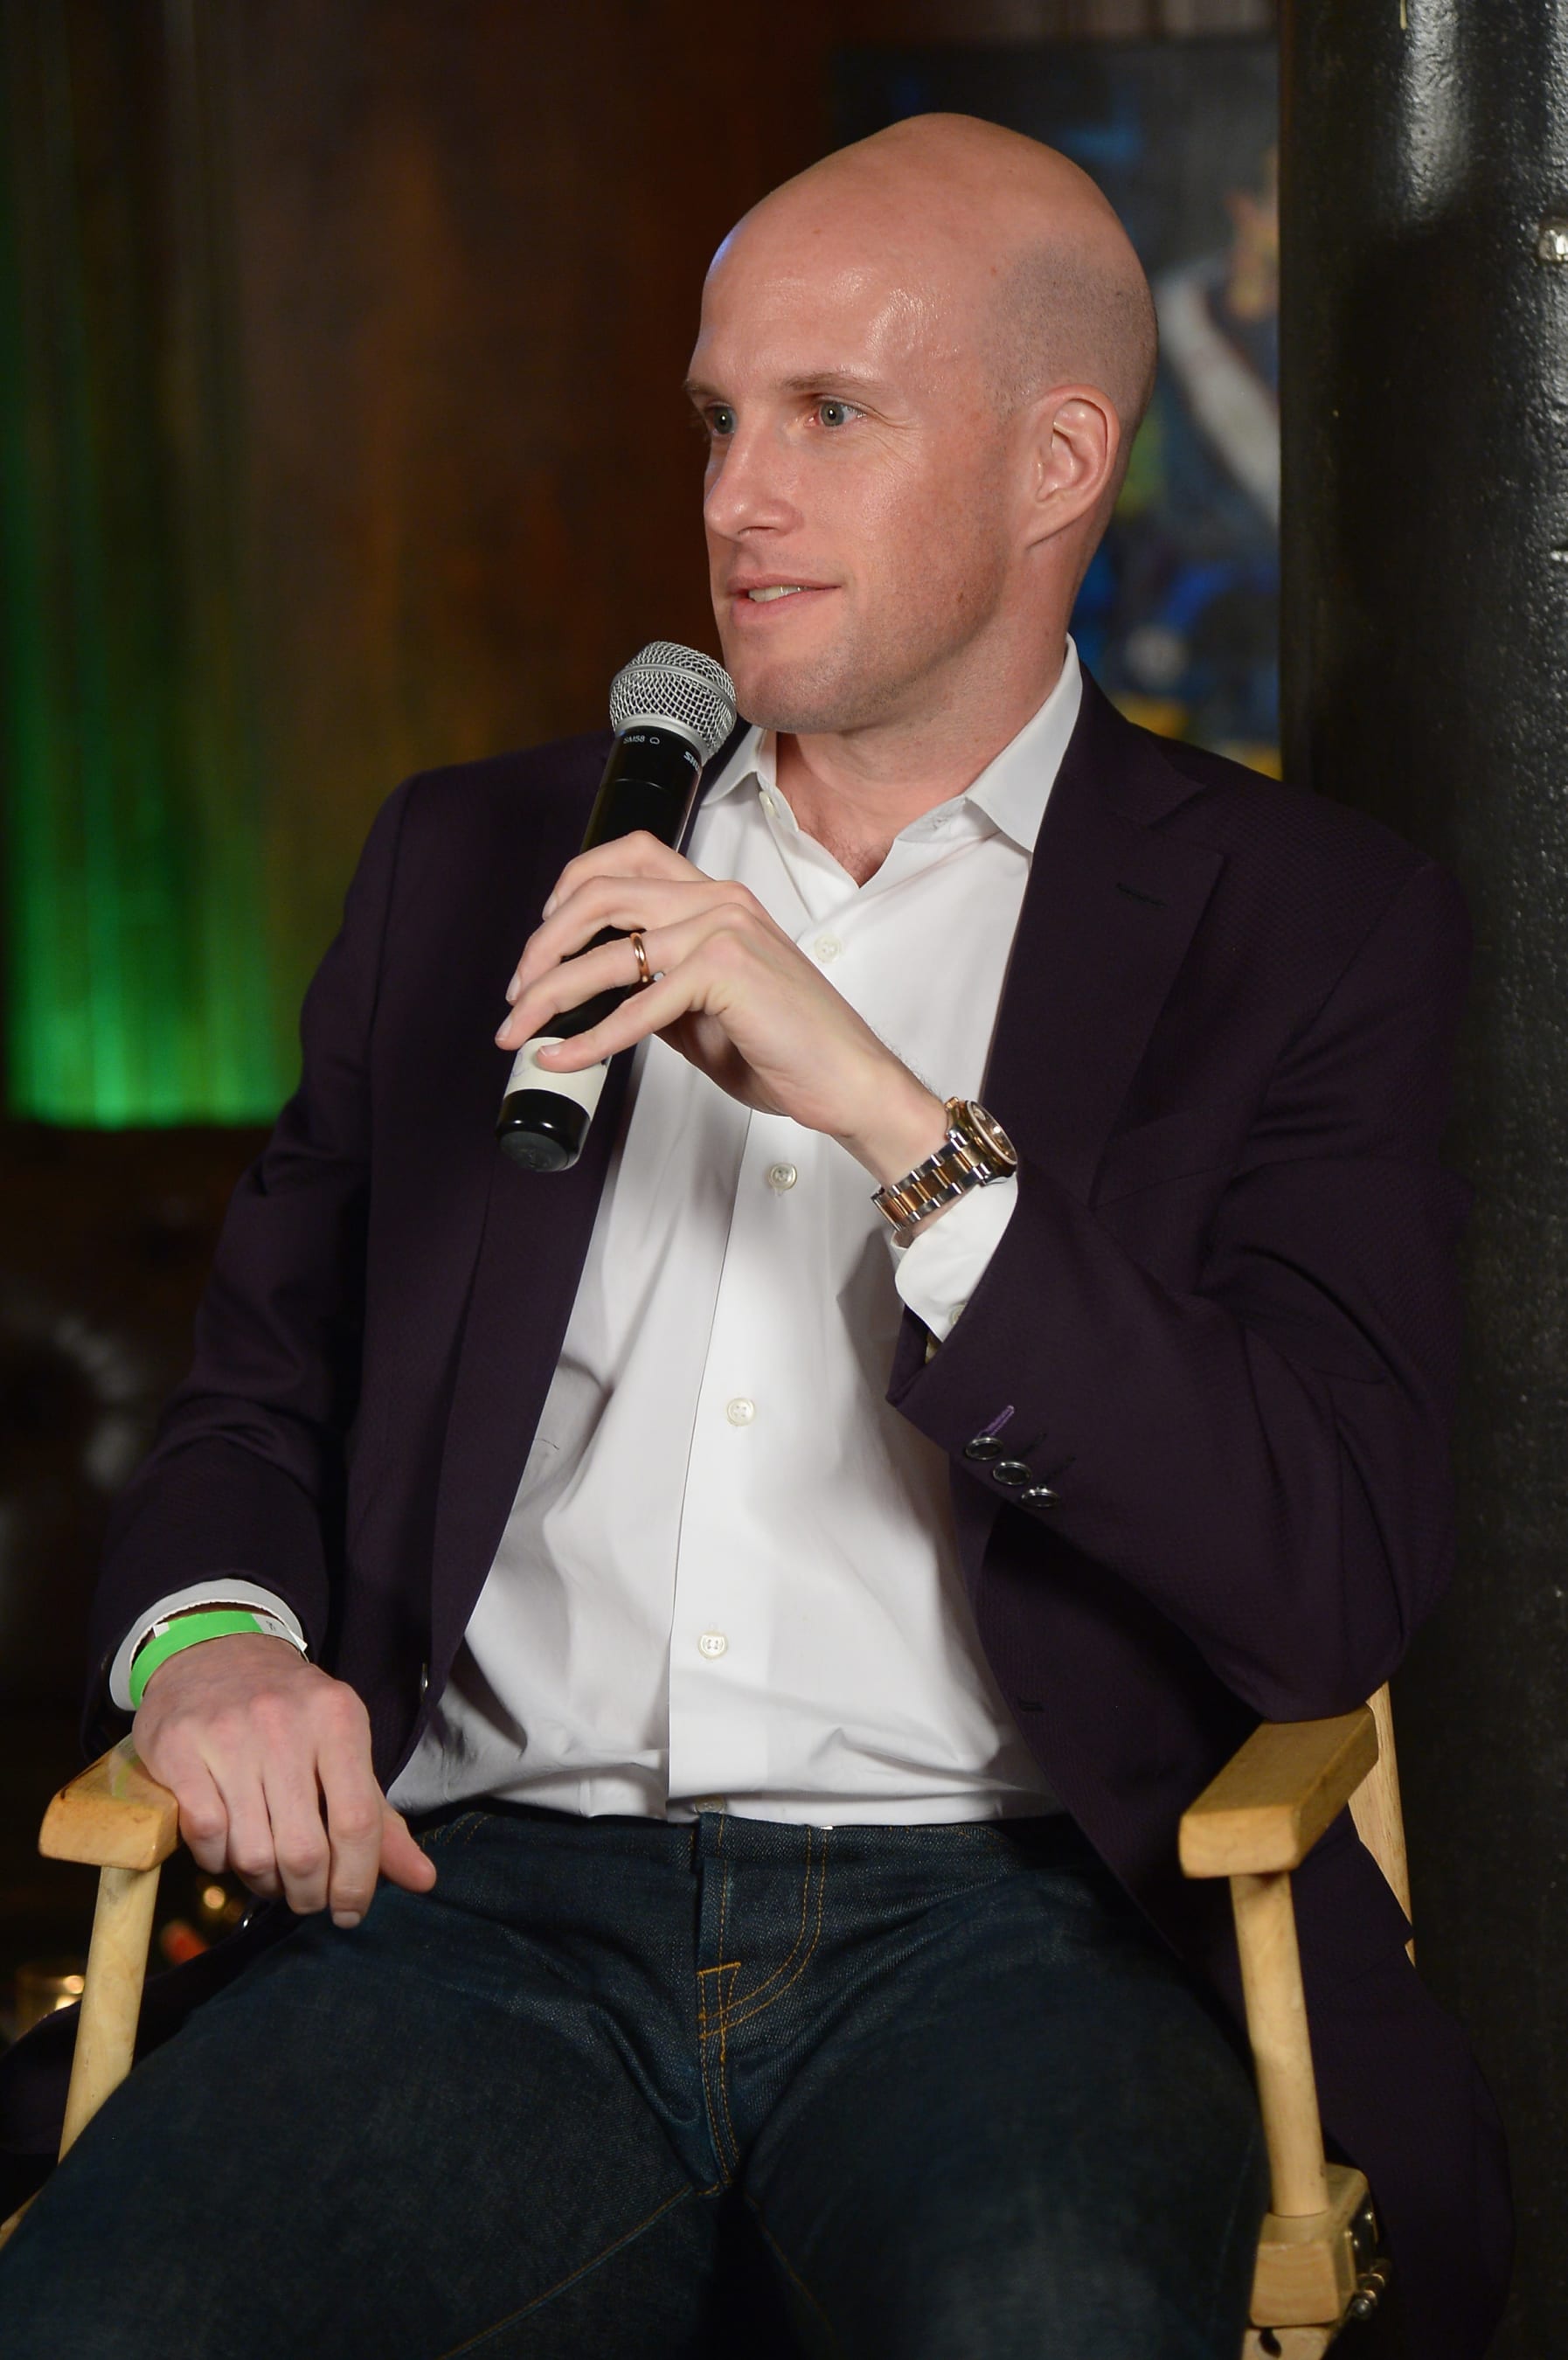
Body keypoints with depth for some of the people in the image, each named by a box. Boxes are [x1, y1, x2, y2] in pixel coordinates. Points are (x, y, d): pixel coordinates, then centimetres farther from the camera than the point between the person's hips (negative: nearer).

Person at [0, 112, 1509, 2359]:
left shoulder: (1308, 924, 6)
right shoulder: (477, 860, 18)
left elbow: (1341, 1584, -6)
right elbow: (259, 1392, 23)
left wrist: (895, 1115, -14)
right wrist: (214, 1633, -2)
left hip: (999, 1908, -2)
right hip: (493, 1899, 3)